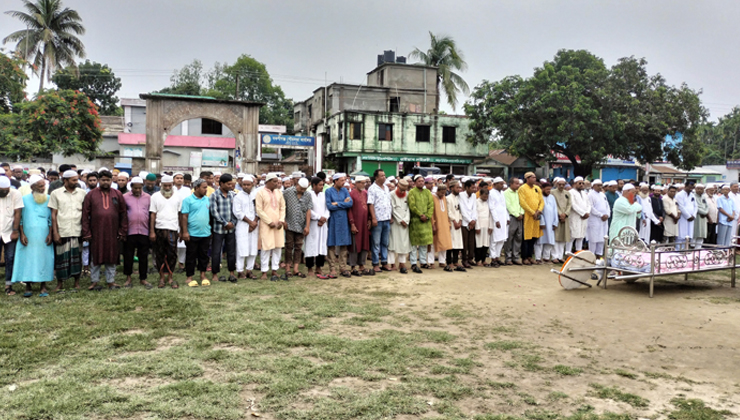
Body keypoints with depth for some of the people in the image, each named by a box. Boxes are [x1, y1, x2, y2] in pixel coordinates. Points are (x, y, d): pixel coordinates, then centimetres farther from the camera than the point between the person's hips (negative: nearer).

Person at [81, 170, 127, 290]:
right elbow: (85, 215, 0)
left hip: (112, 233, 1)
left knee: (111, 258, 8)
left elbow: (123, 214, 6)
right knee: (96, 257, 7)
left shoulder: (117, 194, 6)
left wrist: (123, 231, 1)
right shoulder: (91, 195, 2)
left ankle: (111, 281, 18)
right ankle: (94, 281, 17)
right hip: (96, 232, -1)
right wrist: (86, 233, -5)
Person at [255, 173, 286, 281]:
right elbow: (259, 210, -8)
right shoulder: (260, 192, -4)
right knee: (266, 247, -3)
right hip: (266, 225, -5)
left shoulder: (278, 192, 11)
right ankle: (264, 272, 5)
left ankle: (275, 270, 15)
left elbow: (282, 207, 13)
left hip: (278, 224, 5)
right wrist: (269, 222, -12)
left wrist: (281, 220, -2)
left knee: (278, 247, 6)